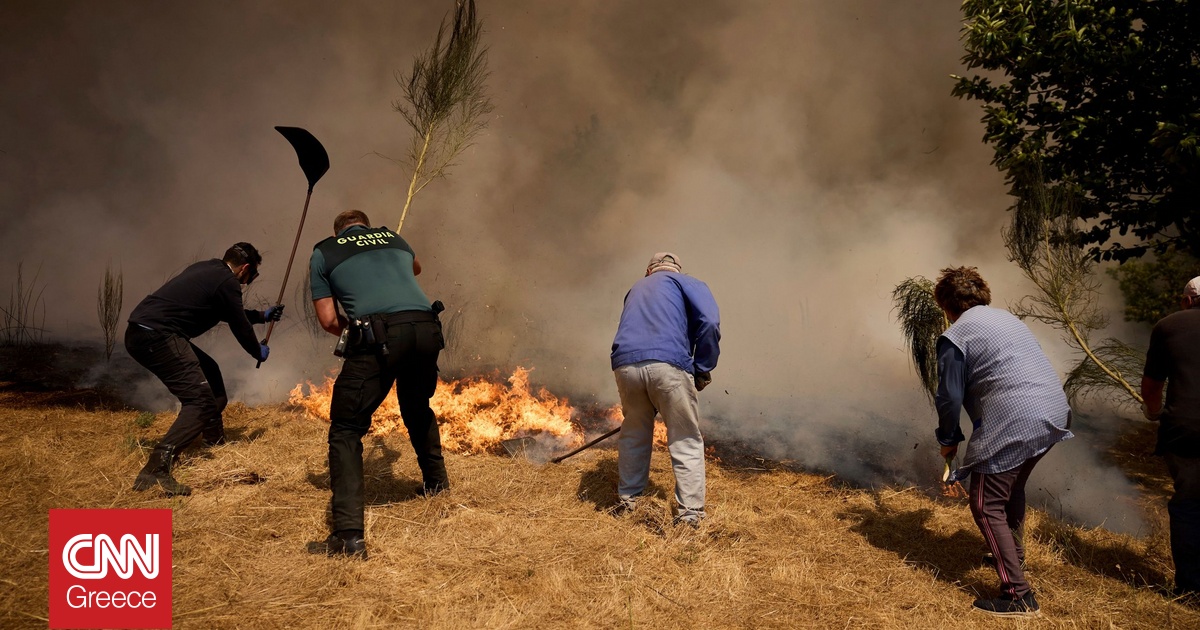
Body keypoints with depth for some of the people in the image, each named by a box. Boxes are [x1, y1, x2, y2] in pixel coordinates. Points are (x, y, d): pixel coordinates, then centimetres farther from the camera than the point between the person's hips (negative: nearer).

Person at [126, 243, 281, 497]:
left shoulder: (207, 270, 23)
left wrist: (261, 316, 51)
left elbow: (229, 313, 39)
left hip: (138, 332, 10)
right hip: (157, 336, -10)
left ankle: (216, 442, 40)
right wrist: (259, 352, 22)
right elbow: (240, 328, 3)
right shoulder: (227, 282, -5)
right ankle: (156, 469, -26)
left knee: (209, 372, 27)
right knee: (200, 401, -13)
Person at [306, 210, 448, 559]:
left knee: (346, 430, 3)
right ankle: (437, 482, 47)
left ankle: (349, 535, -7)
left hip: (379, 336, -5)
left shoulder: (324, 252, 18)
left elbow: (329, 321, 11)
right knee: (418, 409, 31)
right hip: (427, 329, 5)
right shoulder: (393, 238, 29)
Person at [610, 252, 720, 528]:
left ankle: (628, 501, 33)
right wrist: (702, 370, 8)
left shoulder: (636, 289, 34)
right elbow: (710, 322, 0)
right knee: (686, 442, 7)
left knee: (633, 435, 25)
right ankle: (689, 513, 5)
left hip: (625, 364, 5)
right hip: (668, 364, -4)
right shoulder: (687, 283, 18)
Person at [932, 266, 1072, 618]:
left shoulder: (955, 337, -4)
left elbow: (950, 397, -3)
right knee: (1011, 486, 29)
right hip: (1055, 414, 9)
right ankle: (1013, 556, 46)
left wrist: (948, 439, 14)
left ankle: (1019, 596, -3)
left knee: (987, 505, 1)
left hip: (1014, 424, -9)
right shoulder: (1005, 318, 20)